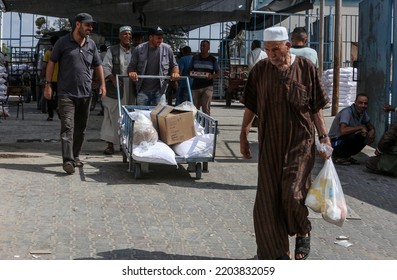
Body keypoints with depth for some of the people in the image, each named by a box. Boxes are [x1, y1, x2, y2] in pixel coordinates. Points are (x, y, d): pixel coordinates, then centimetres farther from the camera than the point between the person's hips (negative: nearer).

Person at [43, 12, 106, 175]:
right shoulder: (63, 42, -2)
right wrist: (48, 84, -2)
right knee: (67, 126, -13)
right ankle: (68, 160, -20)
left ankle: (75, 156, 24)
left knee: (80, 128, 11)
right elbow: (51, 62, 3)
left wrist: (102, 84, 9)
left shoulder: (91, 44, 10)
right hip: (66, 93, -5)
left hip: (85, 94, 5)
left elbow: (98, 65, 20)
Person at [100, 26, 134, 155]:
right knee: (112, 116, -2)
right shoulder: (112, 51, 4)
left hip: (130, 91, 2)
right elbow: (105, 67, -3)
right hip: (114, 90, -2)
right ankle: (110, 144, 5)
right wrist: (113, 79, -18)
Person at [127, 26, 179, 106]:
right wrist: (131, 72, -17)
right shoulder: (139, 49, -1)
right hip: (143, 90, 0)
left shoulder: (167, 49, 0)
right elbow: (131, 66, 5)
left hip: (159, 90, 0)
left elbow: (174, 65, 12)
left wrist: (175, 72, -10)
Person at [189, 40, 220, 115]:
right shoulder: (195, 58, 10)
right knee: (195, 108, 6)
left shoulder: (213, 59, 4)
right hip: (196, 86, 3)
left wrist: (212, 76, -15)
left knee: (206, 108, -12)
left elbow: (217, 73, 7)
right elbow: (190, 70, 17)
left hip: (207, 86, -3)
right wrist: (192, 74, -7)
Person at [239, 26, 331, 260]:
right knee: (268, 200, 1)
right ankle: (278, 252, 15)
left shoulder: (306, 69, -3)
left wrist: (324, 137, -1)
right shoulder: (260, 70, 2)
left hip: (300, 143, -2)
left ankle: (303, 233, 21)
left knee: (293, 195, -11)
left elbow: (316, 109, 2)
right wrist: (244, 135, 10)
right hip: (270, 144, 3)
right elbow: (250, 106, 10)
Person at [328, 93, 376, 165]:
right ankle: (337, 156, -9)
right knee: (356, 136, -32)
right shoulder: (347, 112, -25)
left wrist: (372, 131, -14)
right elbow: (343, 130, -40)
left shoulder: (362, 112, 0)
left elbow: (370, 126, 12)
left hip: (348, 139, 9)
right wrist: (360, 127, -29)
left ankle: (346, 156, 7)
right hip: (335, 141, -9)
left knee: (369, 135, -5)